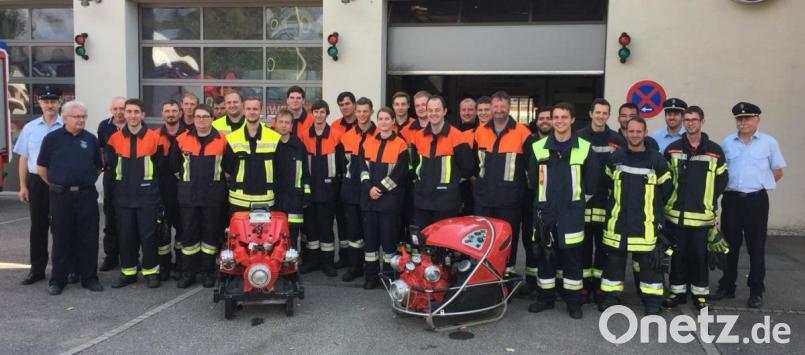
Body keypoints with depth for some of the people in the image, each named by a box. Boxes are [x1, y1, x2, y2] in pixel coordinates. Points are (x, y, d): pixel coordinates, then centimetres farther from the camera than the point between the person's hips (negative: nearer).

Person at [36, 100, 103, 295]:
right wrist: (56, 185, 8)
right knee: (62, 238, 5)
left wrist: (87, 182, 11)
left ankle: (89, 277, 15)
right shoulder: (52, 138, 1)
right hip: (61, 196, -2)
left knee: (89, 238, 4)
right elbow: (41, 167, 7)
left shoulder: (91, 139, 7)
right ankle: (57, 279, 16)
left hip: (87, 195, 2)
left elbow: (98, 167, 16)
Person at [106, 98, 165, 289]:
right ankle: (128, 272, 20)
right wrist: (125, 180, 8)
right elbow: (111, 165, 11)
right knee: (126, 235, 8)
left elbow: (159, 164, 1)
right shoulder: (115, 139, 3)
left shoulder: (154, 137, -4)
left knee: (148, 235, 0)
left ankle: (151, 271, 11)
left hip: (147, 196, -3)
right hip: (123, 197, 3)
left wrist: (147, 180, 2)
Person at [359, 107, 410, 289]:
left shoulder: (400, 144, -1)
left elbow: (400, 173, -8)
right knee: (370, 236, 5)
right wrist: (369, 187, -8)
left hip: (390, 198, -4)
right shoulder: (368, 142, 12)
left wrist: (381, 189, -12)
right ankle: (371, 276, 13)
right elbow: (363, 167, 8)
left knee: (388, 237, -1)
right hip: (369, 197, 4)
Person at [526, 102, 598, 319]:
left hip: (572, 212, -2)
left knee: (572, 256, 3)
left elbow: (591, 180, 5)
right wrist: (547, 197, 12)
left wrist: (578, 199, 8)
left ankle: (574, 301, 13)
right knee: (544, 255, 8)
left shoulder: (584, 148, -1)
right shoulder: (538, 147, 3)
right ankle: (545, 297, 20)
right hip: (545, 211, 2)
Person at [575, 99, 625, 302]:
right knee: (584, 243, 6)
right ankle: (584, 283, 15)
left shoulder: (618, 140, 4)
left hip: (607, 202, 1)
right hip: (582, 200, -1)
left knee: (604, 244, 8)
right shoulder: (578, 138, 1)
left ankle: (599, 284, 18)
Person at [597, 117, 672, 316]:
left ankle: (653, 301, 18)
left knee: (650, 263, 5)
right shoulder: (615, 158, 2)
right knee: (613, 261, 10)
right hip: (618, 221, 2)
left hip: (646, 223, -2)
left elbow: (666, 191, 5)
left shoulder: (656, 160, -4)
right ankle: (610, 298, 21)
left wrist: (652, 206, 10)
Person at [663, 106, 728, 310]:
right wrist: (669, 199, 4)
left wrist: (709, 200, 4)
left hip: (702, 214, -1)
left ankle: (700, 293, 20)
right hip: (676, 213, 1)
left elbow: (721, 180, 7)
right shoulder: (672, 149, 4)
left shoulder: (715, 151, 1)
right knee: (678, 254, 9)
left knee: (700, 254, 6)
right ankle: (678, 291, 21)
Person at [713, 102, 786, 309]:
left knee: (756, 247, 4)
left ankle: (756, 292, 14)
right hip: (731, 199, 2)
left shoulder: (768, 142, 1)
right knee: (730, 246, 9)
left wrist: (759, 185, 6)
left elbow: (777, 172, 7)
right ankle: (727, 287, 20)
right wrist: (735, 186, 7)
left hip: (756, 200, -2)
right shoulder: (727, 143, 7)